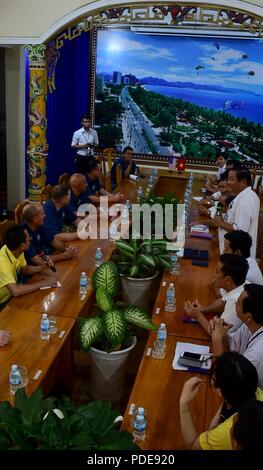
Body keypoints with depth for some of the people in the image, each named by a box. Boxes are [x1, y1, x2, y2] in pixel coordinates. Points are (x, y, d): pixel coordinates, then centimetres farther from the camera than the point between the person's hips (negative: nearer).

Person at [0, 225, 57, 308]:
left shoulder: (17, 251, -9)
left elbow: (24, 269, 10)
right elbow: (15, 291, -42)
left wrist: (43, 267, -9)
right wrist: (42, 283, -31)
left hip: (12, 296, 7)